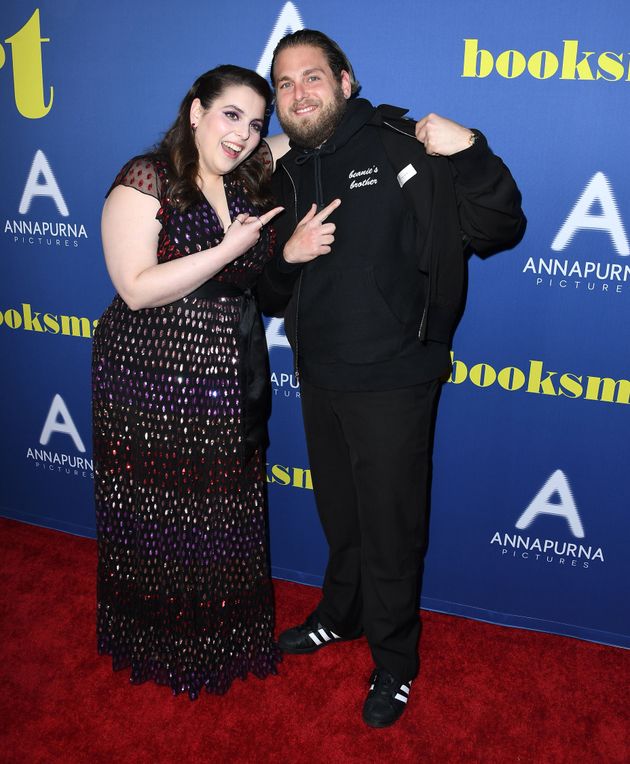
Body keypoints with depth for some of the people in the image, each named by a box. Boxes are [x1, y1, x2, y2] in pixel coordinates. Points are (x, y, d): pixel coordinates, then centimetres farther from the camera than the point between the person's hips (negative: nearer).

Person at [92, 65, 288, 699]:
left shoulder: (253, 182, 5)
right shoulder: (145, 182, -12)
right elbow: (138, 288, -19)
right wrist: (229, 249, -22)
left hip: (230, 384, 6)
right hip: (152, 382, -5)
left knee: (227, 517, 17)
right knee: (158, 517, 10)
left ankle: (227, 636, 39)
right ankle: (161, 645, 34)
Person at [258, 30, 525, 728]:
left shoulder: (401, 148, -11)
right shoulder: (285, 177, 8)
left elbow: (497, 230, -16)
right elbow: (270, 296, 11)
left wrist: (470, 155, -30)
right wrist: (287, 256, -9)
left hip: (391, 383, -6)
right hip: (318, 379, 6)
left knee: (389, 528, 9)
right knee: (339, 516, 24)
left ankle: (394, 662, 31)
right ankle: (341, 616, 49)